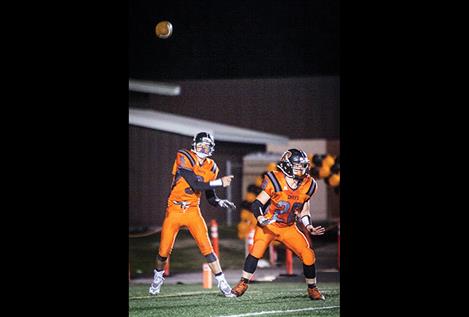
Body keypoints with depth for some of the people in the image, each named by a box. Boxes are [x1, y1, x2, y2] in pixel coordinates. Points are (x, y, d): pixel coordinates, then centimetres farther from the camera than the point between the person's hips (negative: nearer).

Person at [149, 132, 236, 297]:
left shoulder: (211, 167, 4)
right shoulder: (184, 158, -13)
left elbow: (210, 197, 9)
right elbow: (196, 185, -21)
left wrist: (220, 202, -12)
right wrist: (220, 182, -20)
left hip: (193, 211, 3)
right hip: (174, 210, -3)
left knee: (206, 248, -10)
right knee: (164, 251, 5)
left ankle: (222, 283, -5)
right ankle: (158, 277, 33)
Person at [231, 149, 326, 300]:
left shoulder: (307, 186, -3)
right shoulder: (275, 181, -17)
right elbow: (257, 204, -14)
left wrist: (309, 228, 0)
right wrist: (260, 217, -31)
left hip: (289, 228, 4)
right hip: (268, 225, -4)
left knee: (308, 255, -7)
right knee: (257, 250, -26)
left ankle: (312, 289, 15)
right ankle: (243, 284, -12)